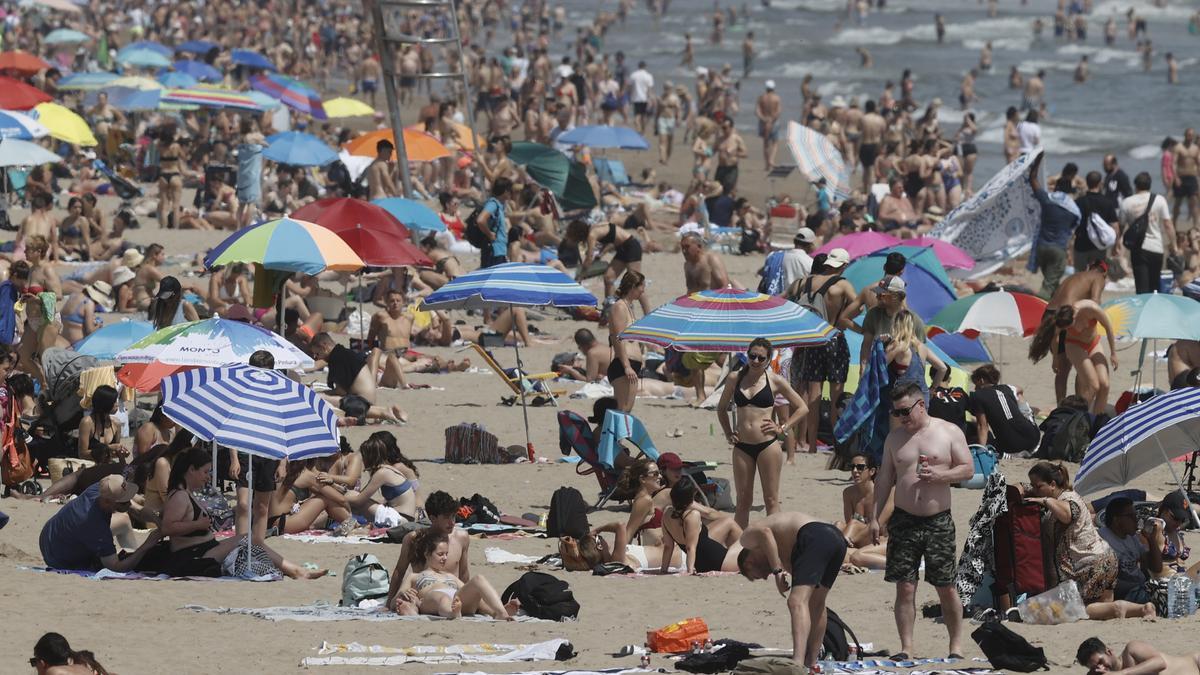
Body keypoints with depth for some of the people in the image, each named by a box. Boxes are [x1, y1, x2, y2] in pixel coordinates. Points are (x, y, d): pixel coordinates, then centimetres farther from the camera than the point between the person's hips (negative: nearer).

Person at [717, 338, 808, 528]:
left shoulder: (775, 381, 0)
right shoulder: (735, 378, 8)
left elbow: (802, 408, 7)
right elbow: (722, 408, 22)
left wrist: (782, 428, -2)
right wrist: (728, 433, 10)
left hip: (767, 445, -3)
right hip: (742, 446, 3)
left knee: (771, 500, -1)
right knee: (742, 501, 6)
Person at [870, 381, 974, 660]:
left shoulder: (949, 432, 1)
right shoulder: (895, 438, 10)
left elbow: (968, 469, -1)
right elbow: (884, 479, 13)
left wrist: (939, 475, -18)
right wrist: (874, 517, 7)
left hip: (938, 522, -2)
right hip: (904, 520, 2)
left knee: (946, 589, 0)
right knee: (905, 588, -3)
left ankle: (955, 646, 11)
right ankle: (906, 647, 2)